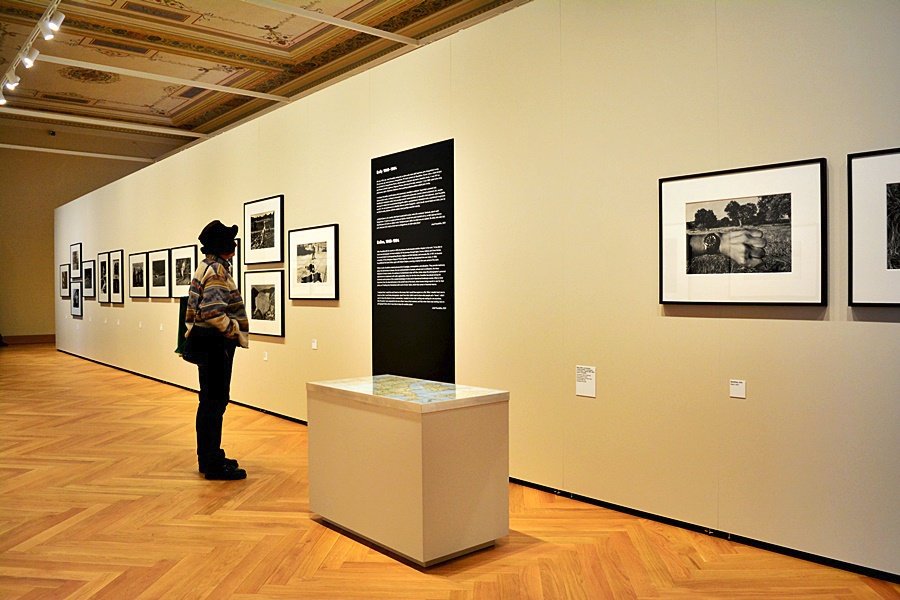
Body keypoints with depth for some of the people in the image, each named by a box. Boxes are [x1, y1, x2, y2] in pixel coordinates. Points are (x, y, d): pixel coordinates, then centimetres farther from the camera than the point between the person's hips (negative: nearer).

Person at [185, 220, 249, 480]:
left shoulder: (206, 267, 16)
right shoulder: (217, 270, -17)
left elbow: (194, 308, 20)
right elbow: (213, 312, -27)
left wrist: (193, 333, 22)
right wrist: (236, 332, -16)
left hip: (208, 344, 11)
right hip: (216, 344, -11)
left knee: (211, 401, 16)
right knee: (214, 402, -4)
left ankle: (209, 457, 26)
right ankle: (213, 464, 3)